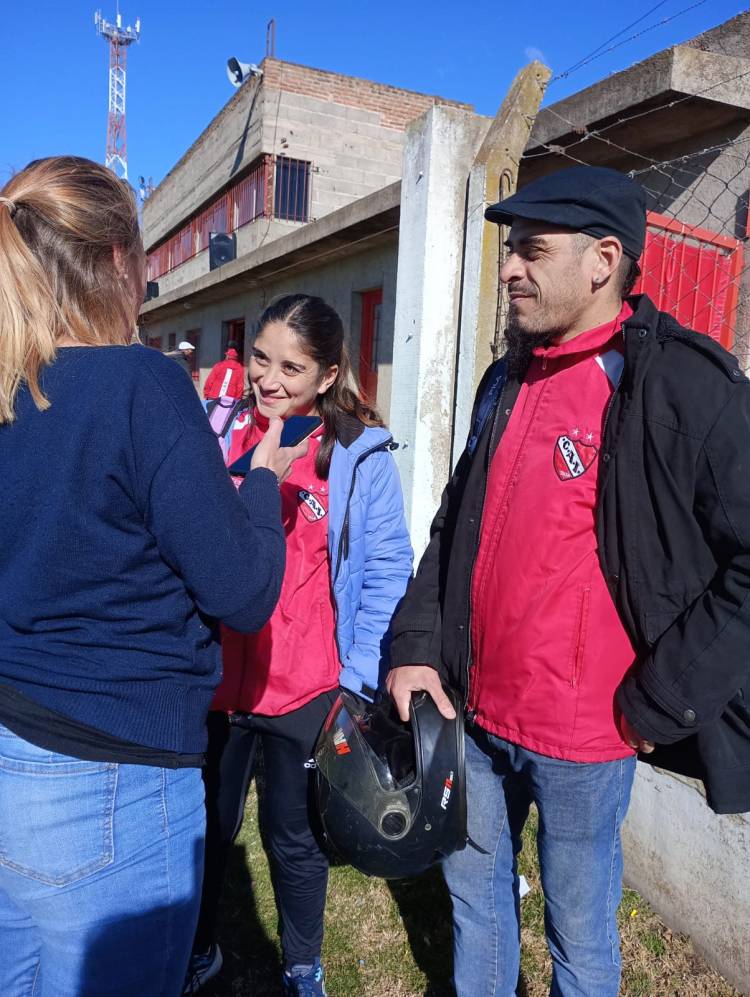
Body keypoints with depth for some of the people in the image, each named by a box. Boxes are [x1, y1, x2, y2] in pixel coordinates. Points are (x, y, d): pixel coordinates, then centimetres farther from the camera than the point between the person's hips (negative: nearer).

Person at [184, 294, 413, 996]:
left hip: (305, 691, -2)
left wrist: (359, 677, -10)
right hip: (212, 678, 3)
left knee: (294, 838, 17)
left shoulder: (360, 455, -9)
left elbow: (386, 572, -7)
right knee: (204, 826, 21)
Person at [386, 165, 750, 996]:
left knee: (578, 930, 16)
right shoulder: (506, 380, 6)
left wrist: (657, 707, -14)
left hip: (583, 733, -6)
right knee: (474, 886, 24)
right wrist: (416, 645, 2)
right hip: (474, 711, 6)